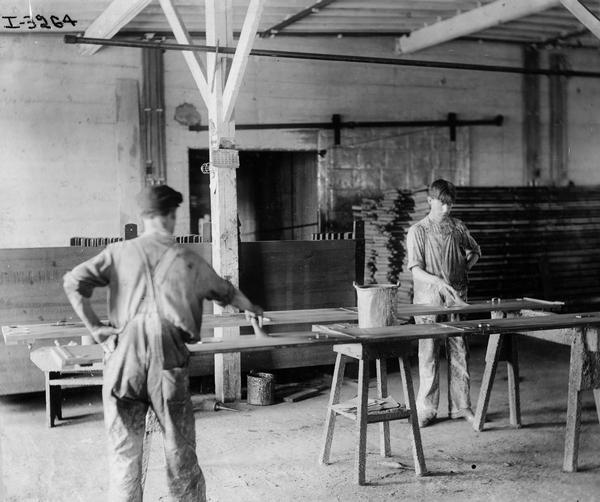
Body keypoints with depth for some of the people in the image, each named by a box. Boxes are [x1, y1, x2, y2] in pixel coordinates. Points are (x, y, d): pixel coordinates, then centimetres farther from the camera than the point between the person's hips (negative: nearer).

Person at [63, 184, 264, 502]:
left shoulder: (119, 252, 9)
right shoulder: (188, 260, 11)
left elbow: (73, 282, -1)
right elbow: (226, 291, 28)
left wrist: (96, 329, 5)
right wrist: (251, 309, 47)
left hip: (124, 356, 1)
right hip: (169, 360, 0)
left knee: (124, 452, 10)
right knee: (180, 451, 11)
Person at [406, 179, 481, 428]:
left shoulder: (458, 227, 8)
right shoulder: (417, 231, -3)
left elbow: (475, 251, 26)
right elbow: (416, 271, -11)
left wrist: (466, 266, 7)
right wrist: (438, 281, -26)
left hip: (457, 298, 3)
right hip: (429, 299, -3)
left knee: (459, 354, 7)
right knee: (429, 356, 1)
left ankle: (461, 407, 18)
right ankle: (426, 410, 11)